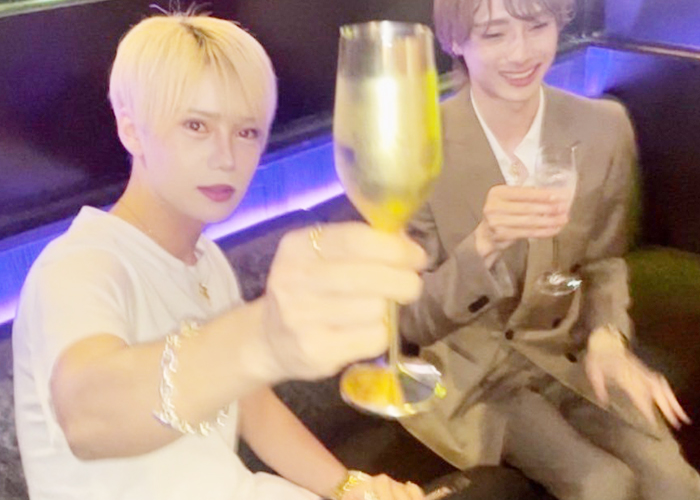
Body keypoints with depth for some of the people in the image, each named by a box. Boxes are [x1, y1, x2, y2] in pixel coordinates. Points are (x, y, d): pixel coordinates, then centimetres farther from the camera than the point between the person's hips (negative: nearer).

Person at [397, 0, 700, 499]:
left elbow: (603, 261, 7)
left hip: (568, 351, 3)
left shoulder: (604, 127, -7)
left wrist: (607, 334, -15)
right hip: (470, 365, -3)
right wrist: (484, 244, -35)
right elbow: (414, 321, -16)